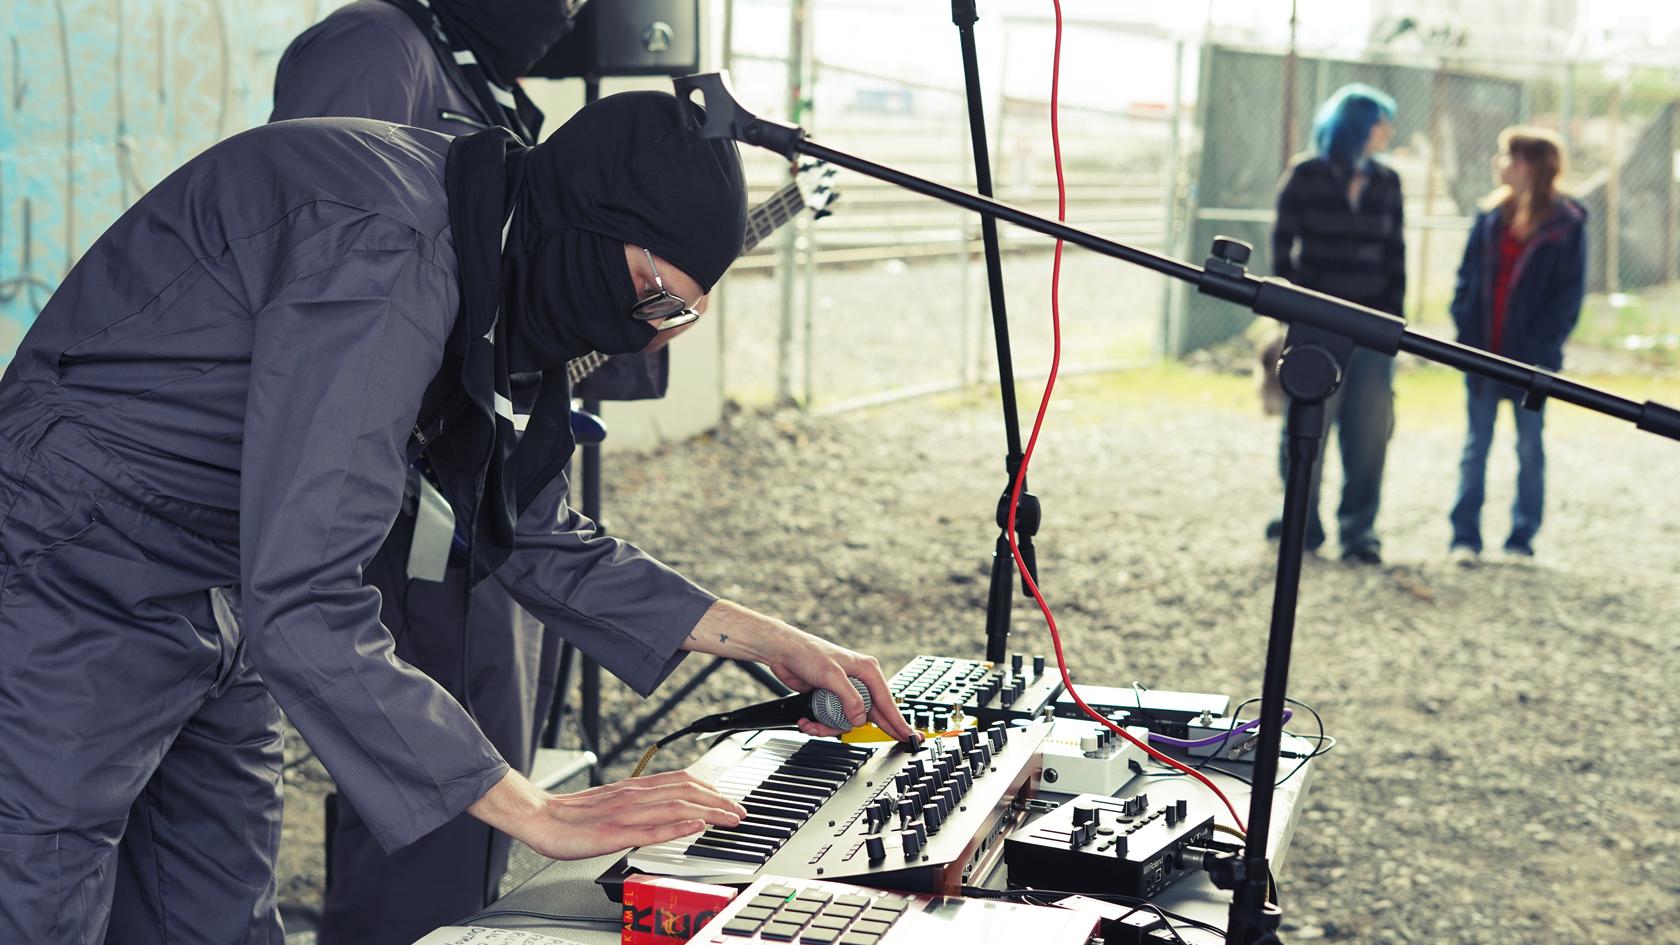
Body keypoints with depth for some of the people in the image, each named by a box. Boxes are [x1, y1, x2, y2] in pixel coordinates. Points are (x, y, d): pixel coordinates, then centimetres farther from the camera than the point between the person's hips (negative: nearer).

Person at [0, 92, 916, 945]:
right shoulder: (385, 253, -29)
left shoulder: (479, 260, 2)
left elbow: (514, 524, 11)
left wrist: (764, 641, 8)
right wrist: (537, 814, -29)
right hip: (77, 586, -9)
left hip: (218, 608, 9)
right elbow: (303, 611, -34)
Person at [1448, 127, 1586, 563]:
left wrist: (1541, 343, -14)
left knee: (1530, 449, 8)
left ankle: (1523, 538, 17)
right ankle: (1465, 538, 11)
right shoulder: (1492, 214, 6)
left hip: (1530, 356, -3)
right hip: (1483, 354, 3)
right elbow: (1467, 274, 9)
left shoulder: (1565, 223, -5)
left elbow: (1569, 294, -6)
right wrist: (1465, 325, -4)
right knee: (1475, 447, 6)